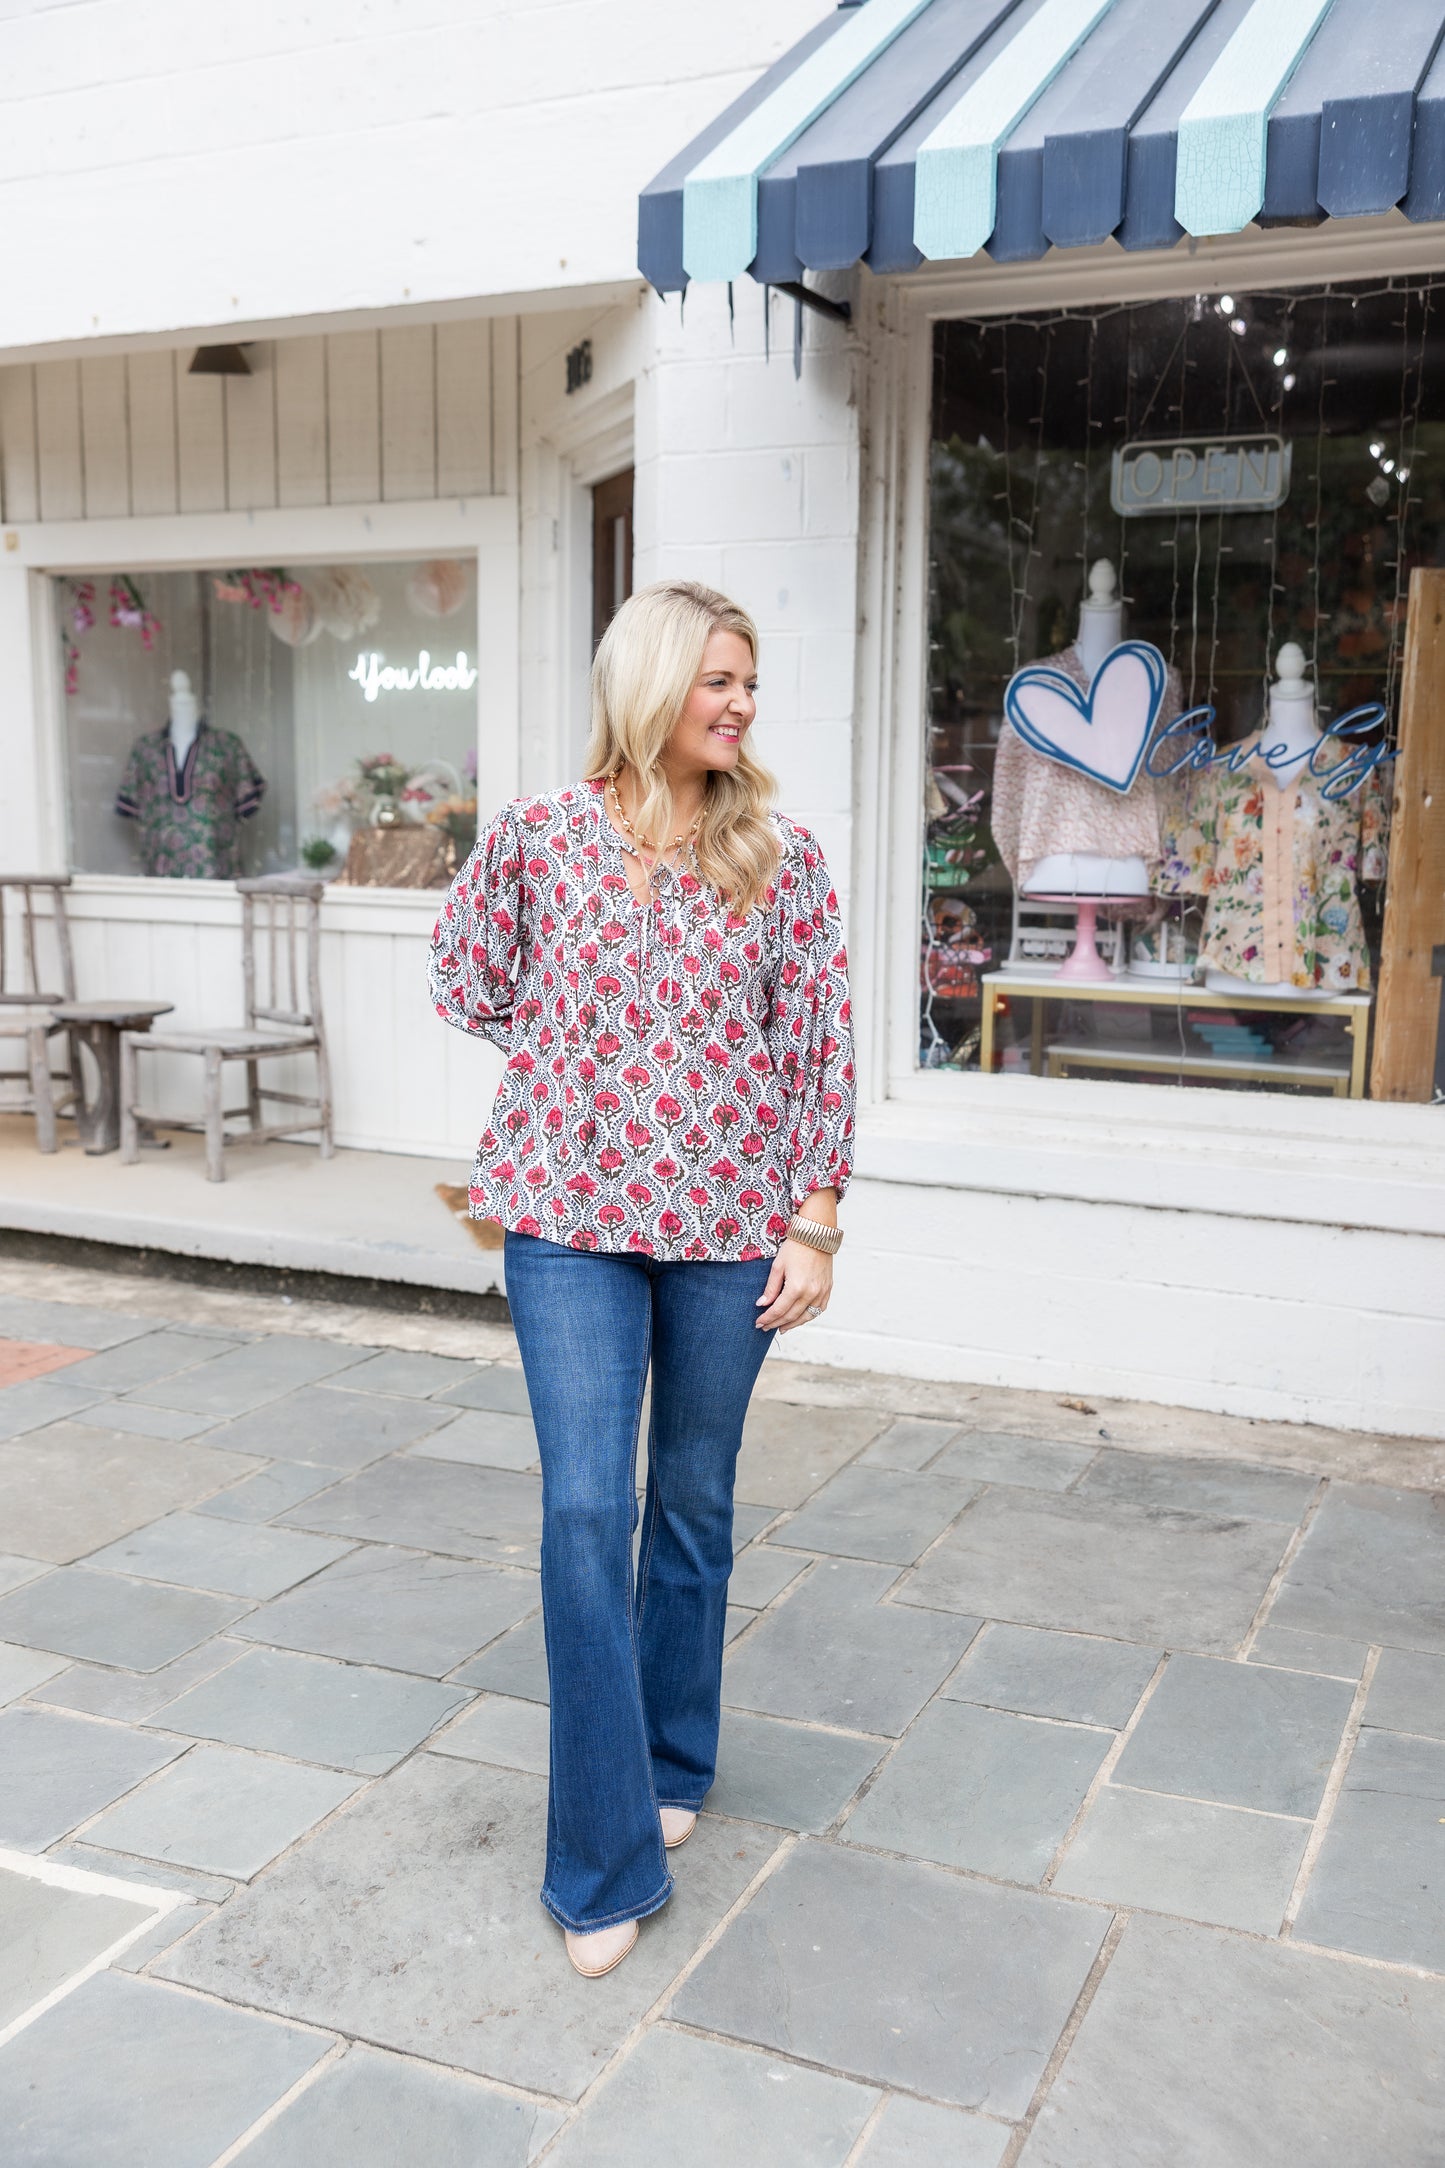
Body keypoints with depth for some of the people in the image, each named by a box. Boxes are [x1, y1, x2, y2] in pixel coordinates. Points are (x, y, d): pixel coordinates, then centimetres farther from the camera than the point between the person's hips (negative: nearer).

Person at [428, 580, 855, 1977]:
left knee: (694, 1500, 13)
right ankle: (607, 1857, 6)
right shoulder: (536, 836, -1)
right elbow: (465, 984, 12)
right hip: (573, 1210, -1)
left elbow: (821, 1046, 0)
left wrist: (815, 1222, -4)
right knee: (585, 1509, -5)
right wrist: (588, 1048, 5)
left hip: (728, 1221, 1)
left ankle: (674, 1765, 35)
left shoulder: (780, 857, 0)